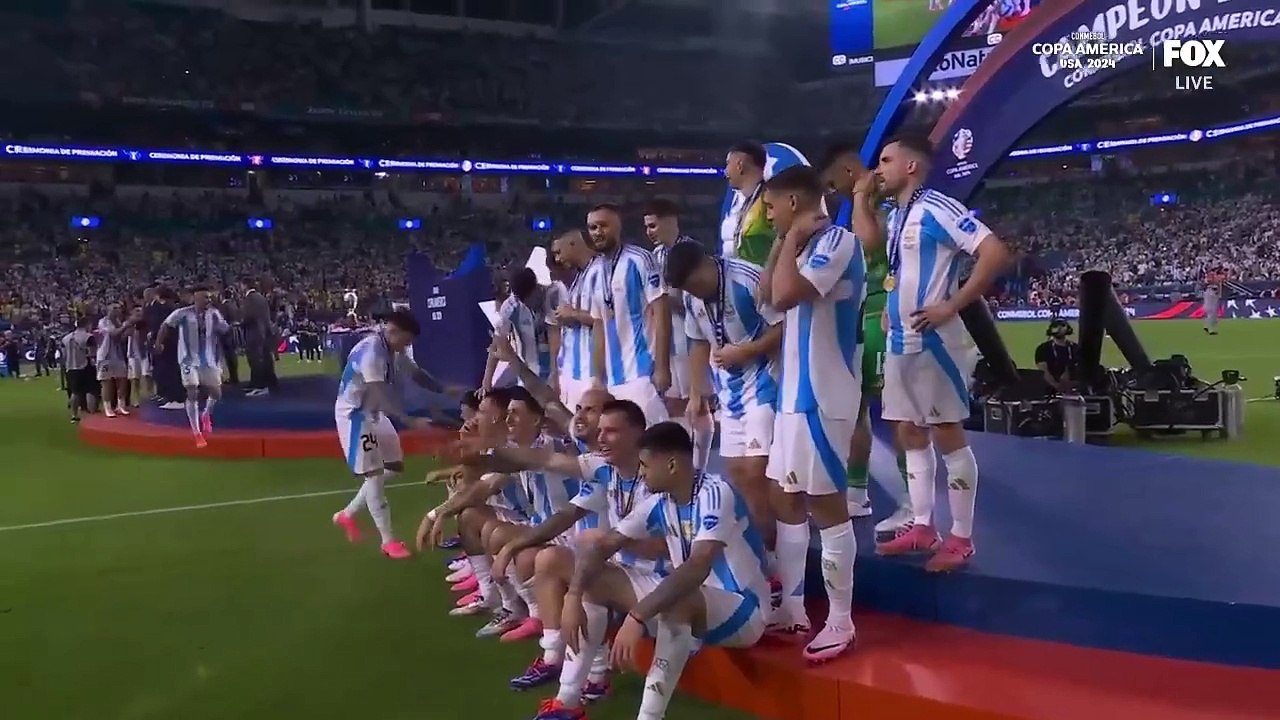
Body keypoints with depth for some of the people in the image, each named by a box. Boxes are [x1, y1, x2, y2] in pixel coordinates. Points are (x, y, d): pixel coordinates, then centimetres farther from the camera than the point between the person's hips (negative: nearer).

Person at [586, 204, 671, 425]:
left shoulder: (640, 259, -7)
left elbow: (661, 312, -11)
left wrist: (661, 367, -16)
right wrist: (598, 378, 15)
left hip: (643, 373, -7)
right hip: (614, 378, 8)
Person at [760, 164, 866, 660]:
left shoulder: (836, 240, -15)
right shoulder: (810, 245, 15)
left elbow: (784, 295, -26)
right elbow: (767, 292, 20)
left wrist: (793, 239, -12)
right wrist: (785, 242, 12)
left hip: (821, 395, -10)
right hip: (795, 392, 10)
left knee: (826, 503, -3)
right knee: (786, 500, 14)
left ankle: (841, 624, 7)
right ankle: (791, 609, 24)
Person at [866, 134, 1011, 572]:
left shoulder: (937, 208, -13)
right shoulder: (894, 216, 14)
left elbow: (995, 254, -21)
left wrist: (952, 307, -20)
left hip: (932, 342, -9)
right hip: (900, 342, 9)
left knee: (948, 435, -2)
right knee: (910, 434, 13)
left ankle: (961, 539, 6)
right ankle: (922, 528, 23)